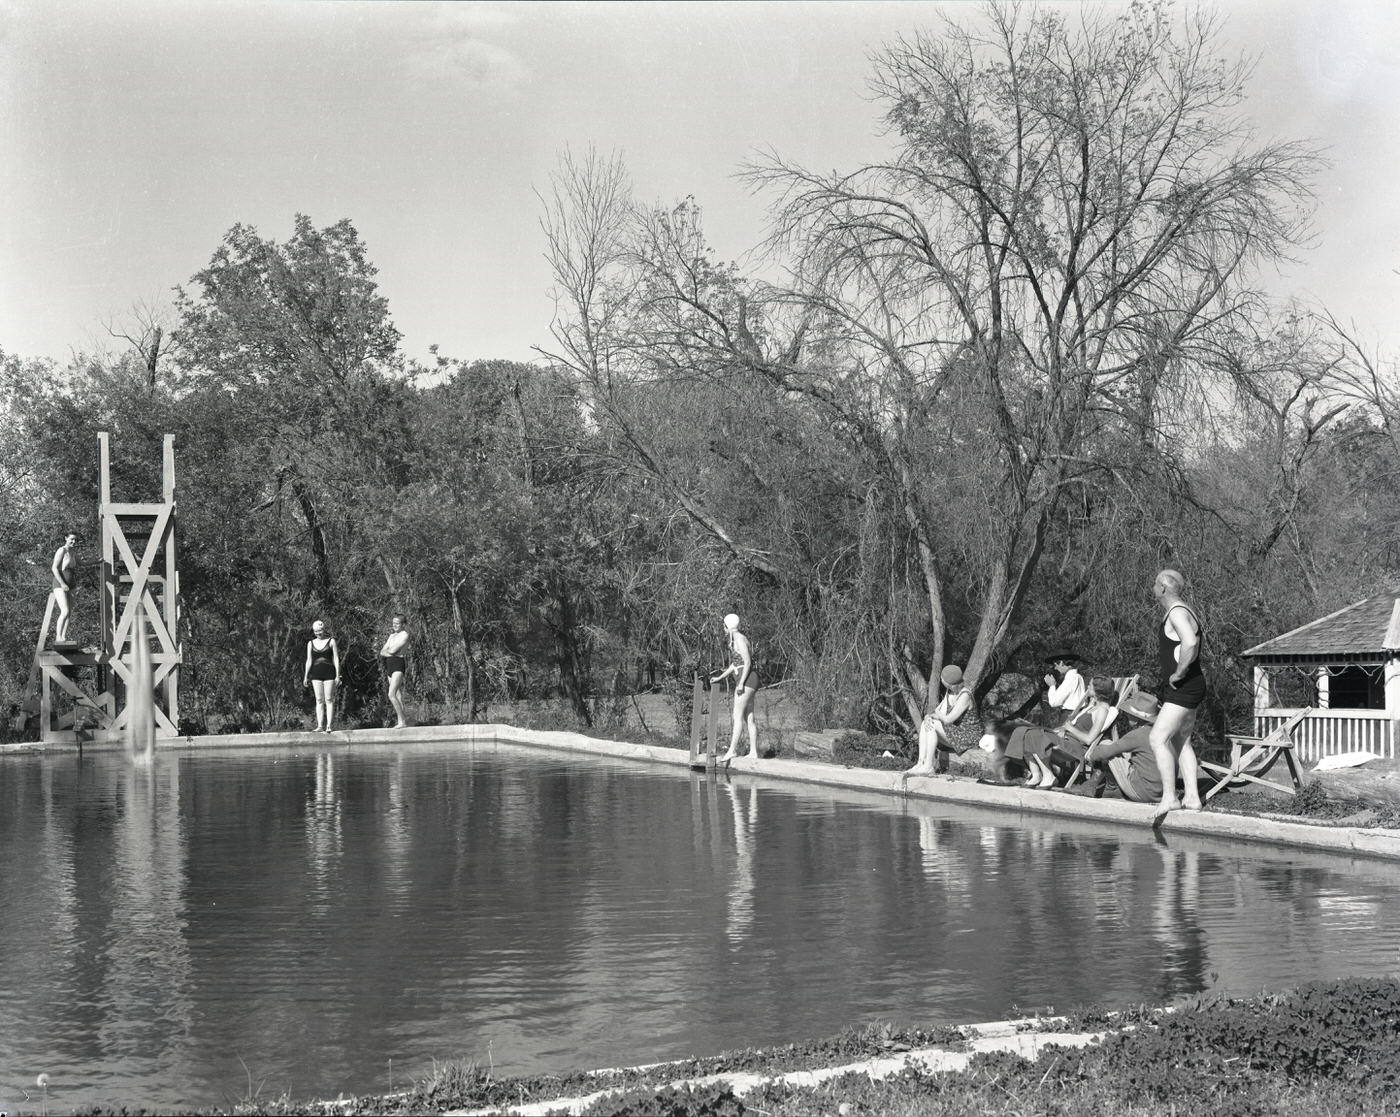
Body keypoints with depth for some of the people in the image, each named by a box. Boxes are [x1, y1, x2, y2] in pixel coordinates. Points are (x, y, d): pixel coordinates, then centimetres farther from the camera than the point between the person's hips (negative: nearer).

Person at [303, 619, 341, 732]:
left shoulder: (331, 641, 4)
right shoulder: (311, 643, 11)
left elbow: (336, 659, 2)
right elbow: (309, 660, 12)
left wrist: (337, 675, -4)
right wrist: (306, 676, 6)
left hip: (329, 673, -3)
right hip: (316, 673, 3)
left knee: (329, 699, -5)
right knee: (319, 700, 1)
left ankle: (328, 726, -6)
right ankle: (320, 726, 0)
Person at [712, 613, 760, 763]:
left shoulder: (739, 639, -11)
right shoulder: (735, 640, 18)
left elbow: (748, 662, -17)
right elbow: (735, 664, 25)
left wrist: (741, 683, -21)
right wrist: (719, 677, 25)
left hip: (747, 679, -10)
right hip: (745, 681, 10)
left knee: (738, 715, -12)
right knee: (748, 717, 6)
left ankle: (732, 750, -16)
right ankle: (753, 752, 5)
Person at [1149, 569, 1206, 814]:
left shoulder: (1178, 613, -17)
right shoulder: (1175, 612, 16)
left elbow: (1190, 643, -36)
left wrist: (1179, 673, -25)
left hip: (1183, 688, -11)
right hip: (1184, 690, 11)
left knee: (1158, 738, -12)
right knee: (1181, 741, 13)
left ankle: (1169, 797, -10)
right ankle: (1191, 796, 14)